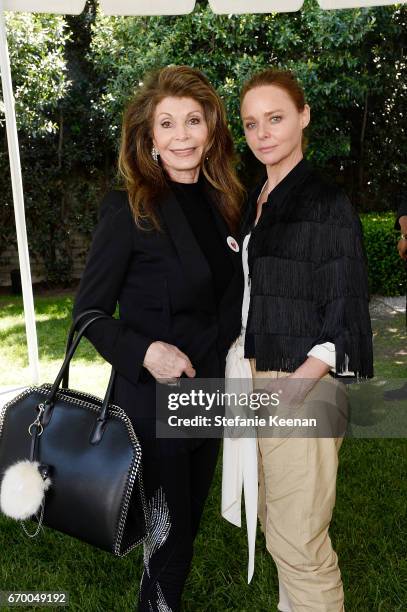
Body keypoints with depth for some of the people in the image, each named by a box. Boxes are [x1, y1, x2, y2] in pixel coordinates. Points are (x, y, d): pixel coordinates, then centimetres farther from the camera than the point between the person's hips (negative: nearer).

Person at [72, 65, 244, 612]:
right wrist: (143, 351, -26)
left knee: (189, 522, 24)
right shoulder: (129, 210, -15)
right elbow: (89, 312, -12)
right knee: (168, 538, 10)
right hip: (153, 404, -6)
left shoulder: (222, 201, 4)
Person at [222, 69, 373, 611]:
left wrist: (303, 379, -22)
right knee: (274, 521, 18)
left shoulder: (326, 202, -7)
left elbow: (345, 309, -9)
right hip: (254, 379, 7)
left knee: (298, 539, -1)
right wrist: (241, 364, 8)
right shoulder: (253, 203, 14)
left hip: (302, 385, -7)